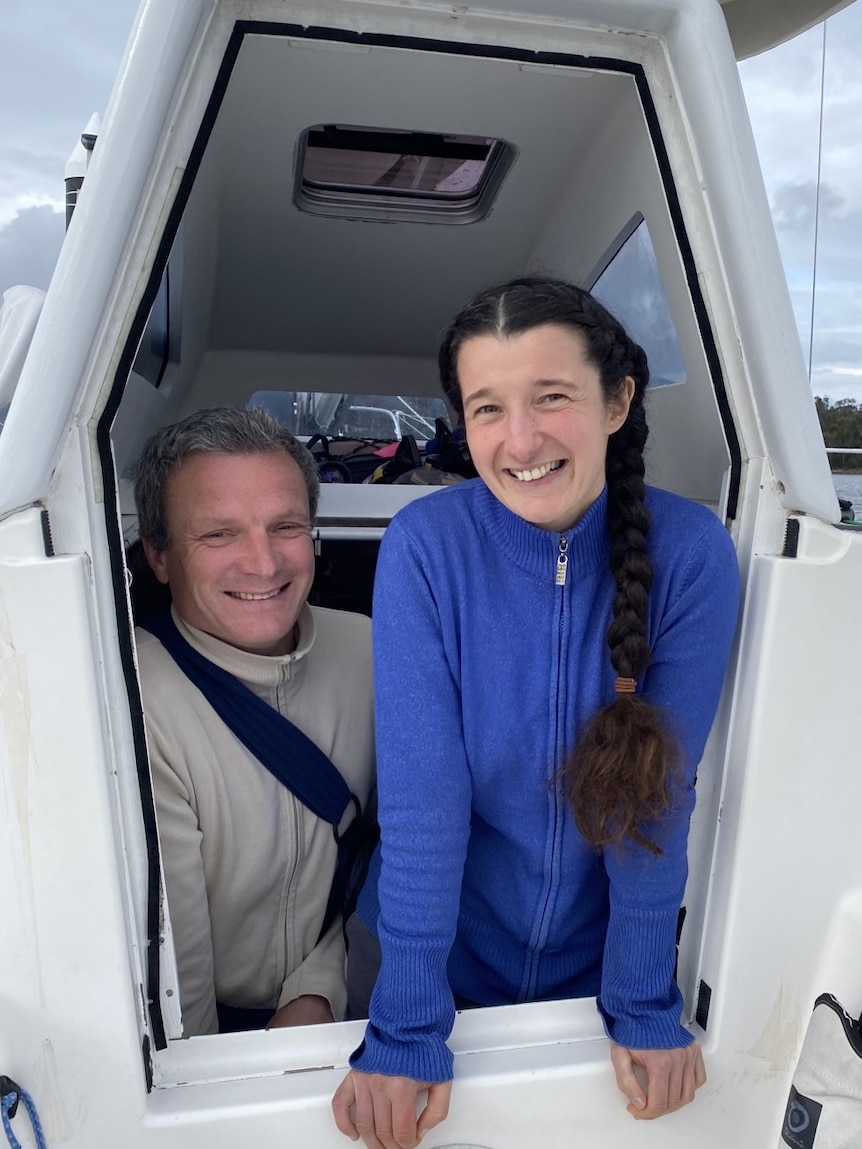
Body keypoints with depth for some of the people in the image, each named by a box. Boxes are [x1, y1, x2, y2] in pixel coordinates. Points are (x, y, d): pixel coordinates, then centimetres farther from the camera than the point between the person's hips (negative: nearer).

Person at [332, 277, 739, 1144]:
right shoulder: (424, 545, -22)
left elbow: (659, 788, -14)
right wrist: (406, 1030, -20)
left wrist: (645, 1005, -10)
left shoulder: (691, 552, -19)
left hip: (599, 956, 2)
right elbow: (421, 791, -23)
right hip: (448, 952, -1)